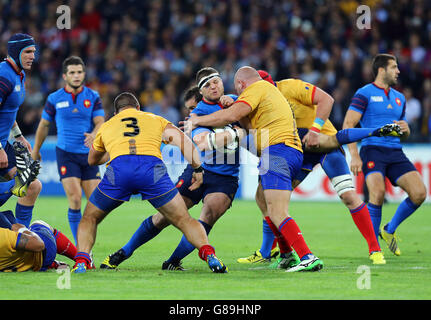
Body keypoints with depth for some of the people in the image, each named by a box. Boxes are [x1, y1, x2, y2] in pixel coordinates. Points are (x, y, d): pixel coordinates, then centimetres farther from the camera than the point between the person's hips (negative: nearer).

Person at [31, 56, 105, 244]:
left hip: (88, 154, 2)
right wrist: (36, 151, 18)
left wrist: (93, 135, -29)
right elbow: (44, 125, 13)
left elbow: (100, 122, -7)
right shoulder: (55, 99, 0)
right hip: (66, 153, -2)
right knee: (75, 198, -16)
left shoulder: (93, 97, 2)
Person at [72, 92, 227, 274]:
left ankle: (81, 261, 2)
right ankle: (209, 254, -10)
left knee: (89, 219, 22)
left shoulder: (106, 126, 34)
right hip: (153, 167, 0)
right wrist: (198, 169, 14)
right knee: (184, 221, 10)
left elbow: (92, 160, 50)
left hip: (118, 170, 1)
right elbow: (183, 141, 15)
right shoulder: (156, 120, 31)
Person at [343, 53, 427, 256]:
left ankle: (390, 230, 11)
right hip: (372, 149, -6)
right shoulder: (365, 93, 1)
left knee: (419, 193, -12)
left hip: (395, 152, 6)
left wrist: (405, 129, 3)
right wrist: (354, 155, -17)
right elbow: (348, 124, -7)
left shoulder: (399, 98, 22)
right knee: (378, 192, -28)